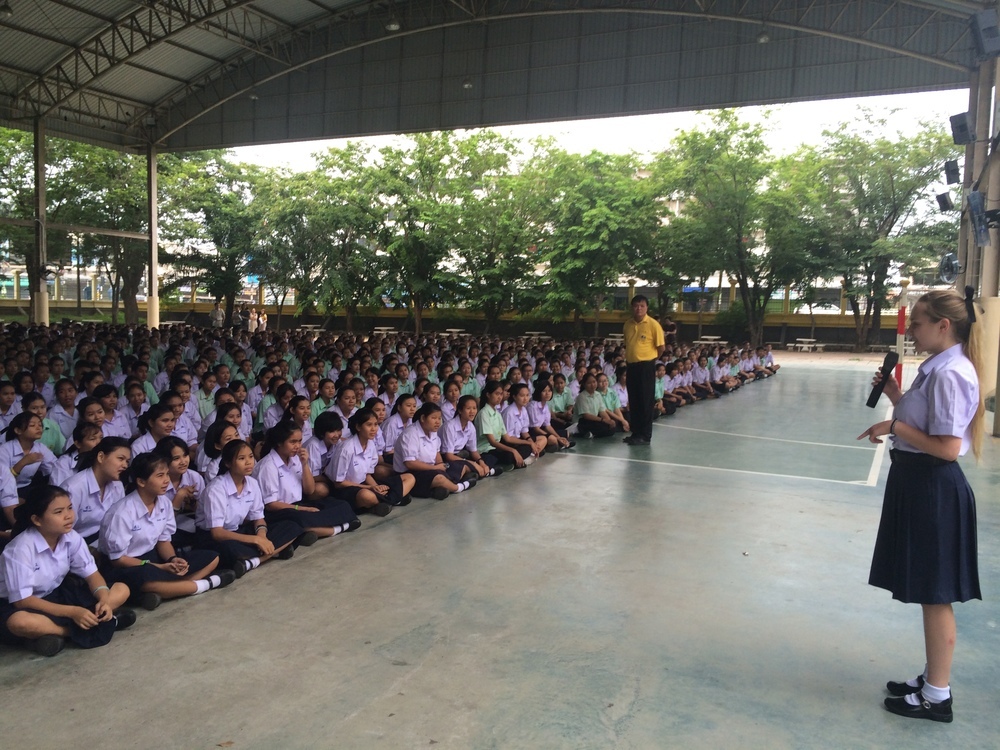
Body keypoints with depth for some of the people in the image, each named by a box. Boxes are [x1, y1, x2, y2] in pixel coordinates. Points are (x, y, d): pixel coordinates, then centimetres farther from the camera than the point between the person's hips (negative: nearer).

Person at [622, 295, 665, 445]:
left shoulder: (653, 324, -10)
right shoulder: (628, 324, 7)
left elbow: (661, 347, -5)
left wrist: (649, 358, 5)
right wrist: (629, 357, 14)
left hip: (646, 366, -6)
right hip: (631, 366, 6)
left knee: (645, 401, -1)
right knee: (633, 401, 11)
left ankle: (645, 436, 4)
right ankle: (636, 433, 20)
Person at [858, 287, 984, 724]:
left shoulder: (951, 374, -20)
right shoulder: (938, 369, 11)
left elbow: (947, 446, -25)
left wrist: (895, 427, -17)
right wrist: (896, 398, 7)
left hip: (934, 489, -10)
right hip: (921, 484, 10)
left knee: (935, 595, 3)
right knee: (928, 593, 19)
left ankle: (937, 696, 18)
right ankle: (932, 679, 34)